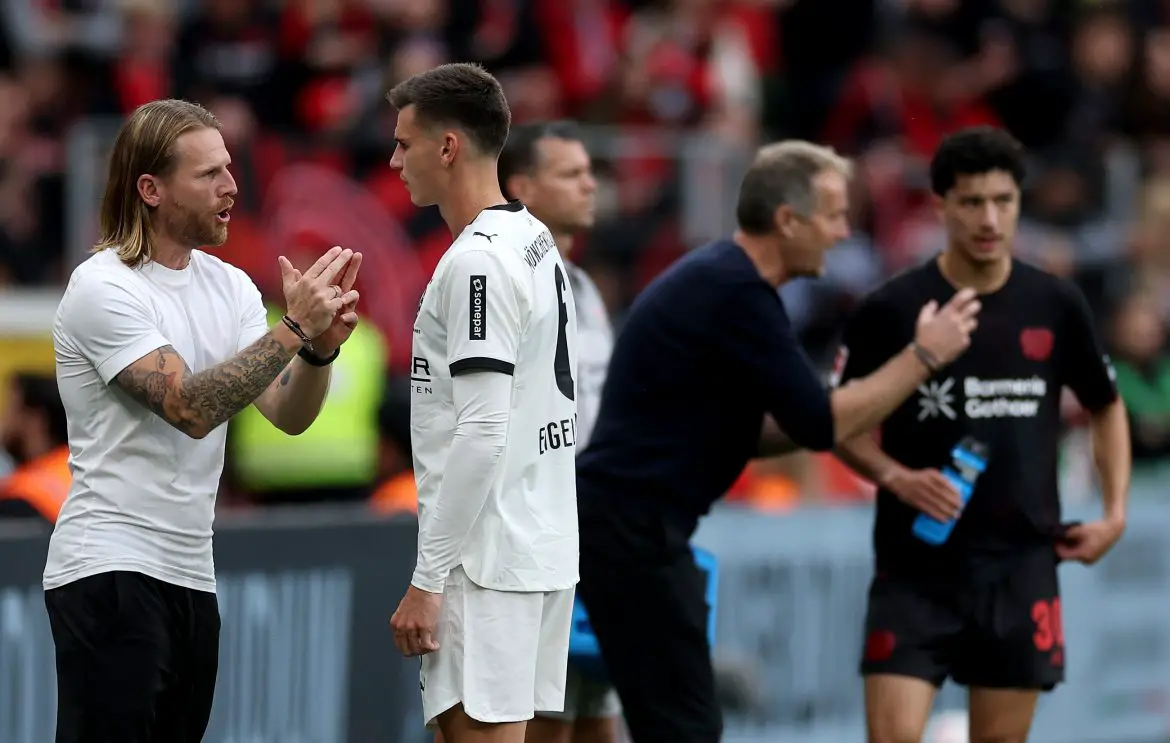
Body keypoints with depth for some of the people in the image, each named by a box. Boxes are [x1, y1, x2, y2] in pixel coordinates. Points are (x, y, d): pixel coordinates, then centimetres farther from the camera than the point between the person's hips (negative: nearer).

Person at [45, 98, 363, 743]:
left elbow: (289, 414, 5)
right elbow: (190, 407, -21)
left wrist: (322, 348, -15)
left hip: (191, 576, 8)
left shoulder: (230, 287, 11)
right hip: (111, 572, -8)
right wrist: (294, 328, -24)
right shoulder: (103, 288, -11)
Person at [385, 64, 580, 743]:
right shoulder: (537, 241, 14)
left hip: (487, 559, -10)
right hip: (546, 547, 10)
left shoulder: (476, 262, -15)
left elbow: (482, 433, -21)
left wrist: (428, 579, -18)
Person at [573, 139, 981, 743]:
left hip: (631, 526, 10)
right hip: (632, 528, -10)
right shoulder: (735, 292, -16)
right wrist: (923, 355, -8)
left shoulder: (720, 281, 16)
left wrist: (838, 405, 9)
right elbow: (820, 426, -17)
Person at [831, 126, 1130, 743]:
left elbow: (1105, 407, 17)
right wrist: (895, 476, -15)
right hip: (917, 565, -2)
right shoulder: (890, 311, -6)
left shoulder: (1056, 306, 2)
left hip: (1022, 566, 2)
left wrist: (1114, 513, 8)